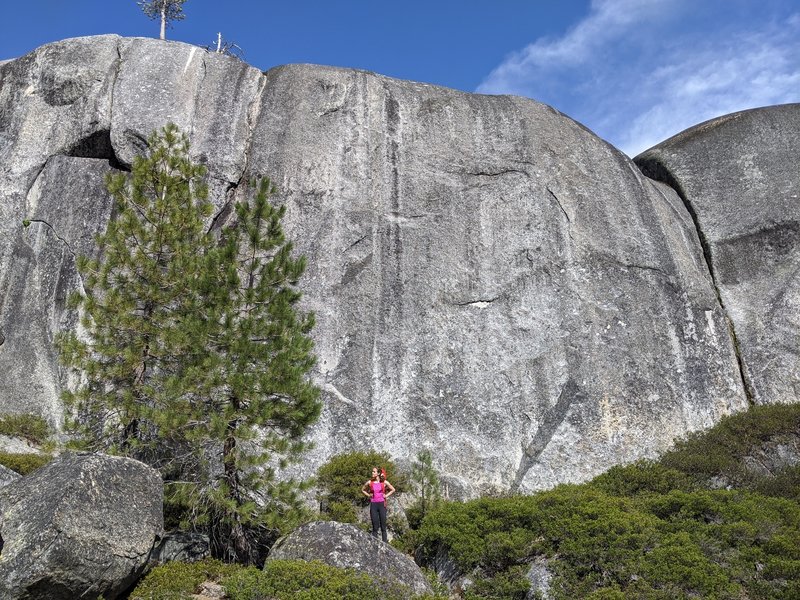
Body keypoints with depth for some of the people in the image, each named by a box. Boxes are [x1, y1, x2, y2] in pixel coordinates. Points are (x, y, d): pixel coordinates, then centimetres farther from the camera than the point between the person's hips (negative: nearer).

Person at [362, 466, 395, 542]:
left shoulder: (384, 482, -1)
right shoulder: (370, 482, 2)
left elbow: (393, 490, 11)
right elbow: (363, 490, 17)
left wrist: (386, 495, 1)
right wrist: (368, 495, 4)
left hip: (382, 504, -1)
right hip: (373, 504, 1)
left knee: (383, 524, 1)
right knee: (375, 525, 2)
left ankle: (384, 541, 3)